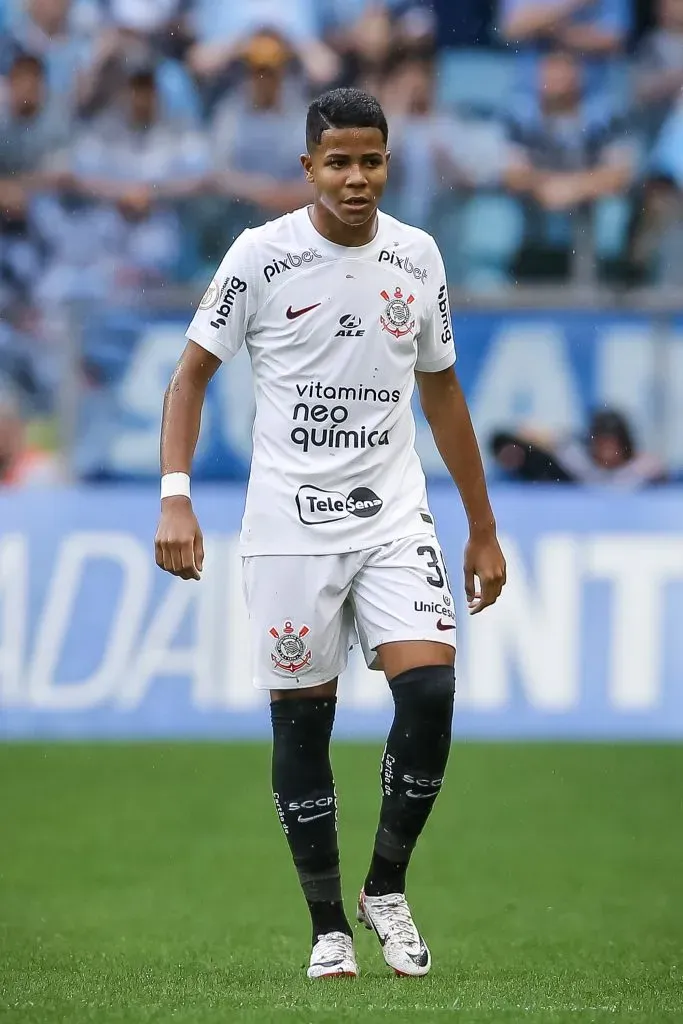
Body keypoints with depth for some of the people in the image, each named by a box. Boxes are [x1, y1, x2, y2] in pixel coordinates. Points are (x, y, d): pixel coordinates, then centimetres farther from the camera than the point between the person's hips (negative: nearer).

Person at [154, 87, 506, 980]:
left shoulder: (416, 257, 5)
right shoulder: (262, 255, -5)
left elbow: (442, 390, 15)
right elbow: (193, 373, -1)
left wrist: (483, 528, 16)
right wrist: (176, 498, -13)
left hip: (393, 516, 2)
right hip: (290, 526, -2)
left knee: (431, 689, -15)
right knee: (301, 719, 1)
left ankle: (387, 886, 5)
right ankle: (328, 928, 12)